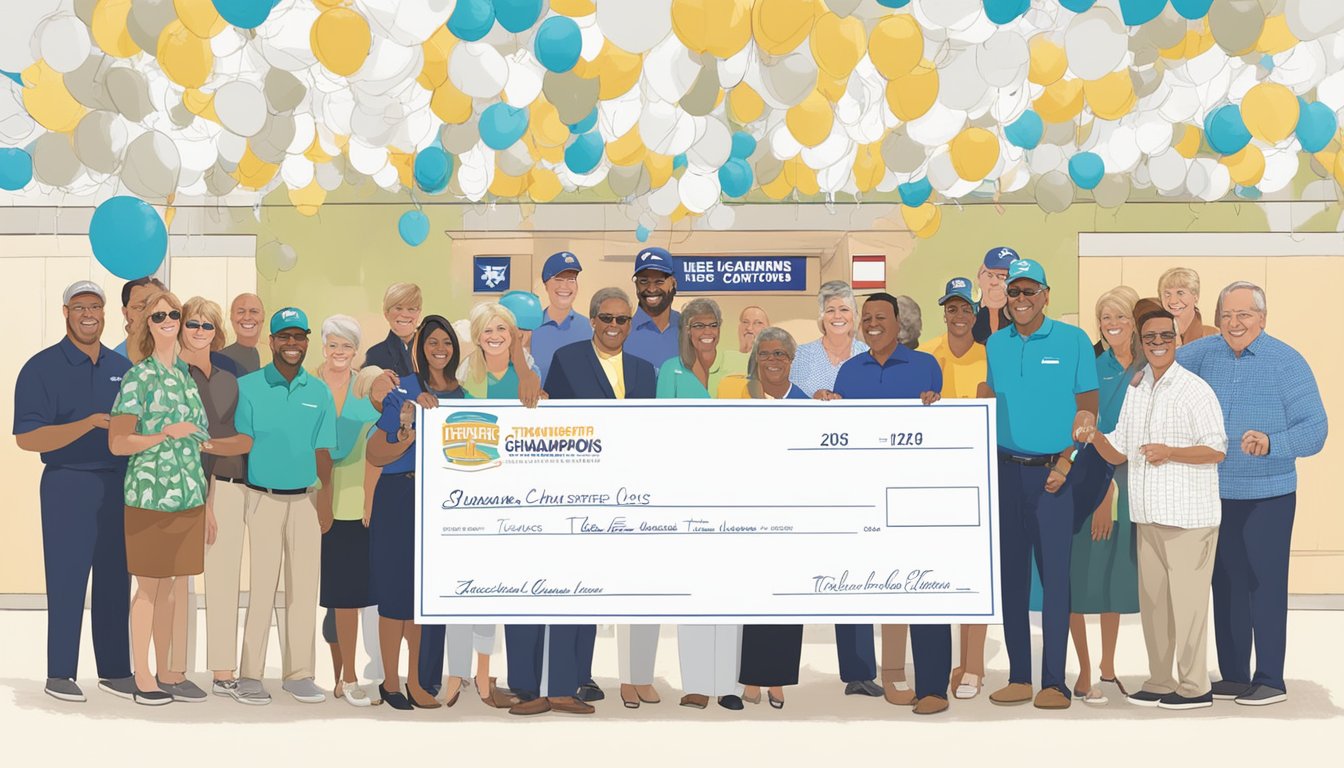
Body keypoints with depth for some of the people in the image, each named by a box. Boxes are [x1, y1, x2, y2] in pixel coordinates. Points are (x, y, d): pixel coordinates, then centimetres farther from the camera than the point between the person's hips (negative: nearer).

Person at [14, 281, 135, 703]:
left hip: (119, 485, 5)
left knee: (116, 581, 8)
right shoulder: (42, 368, -5)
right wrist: (88, 424, -22)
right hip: (68, 485, -5)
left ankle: (115, 670, 16)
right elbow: (27, 438, -13)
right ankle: (60, 674, 7)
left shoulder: (122, 367, 11)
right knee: (66, 582, -2)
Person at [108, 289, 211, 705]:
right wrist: (166, 434, -19)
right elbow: (117, 443, -10)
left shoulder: (187, 376, 11)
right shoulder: (138, 377, -6)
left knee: (170, 585, 11)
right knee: (149, 586, 0)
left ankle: (168, 673, 18)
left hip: (188, 494, 5)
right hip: (150, 494, -5)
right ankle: (143, 678, 7)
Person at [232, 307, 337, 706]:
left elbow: (322, 450, 9)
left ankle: (299, 673, 12)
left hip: (306, 499, 3)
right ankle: (249, 675, 2)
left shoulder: (319, 392, 8)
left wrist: (326, 497, 1)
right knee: (260, 586, -4)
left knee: (304, 586, 5)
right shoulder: (248, 388, -2)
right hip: (261, 498, -3)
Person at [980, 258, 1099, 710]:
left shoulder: (1073, 341, -1)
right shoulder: (994, 345, 10)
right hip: (1007, 470, 4)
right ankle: (1019, 677, 13)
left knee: (1055, 574, -5)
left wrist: (1066, 463, -11)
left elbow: (1087, 411, -1)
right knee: (1011, 573, 6)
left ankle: (1054, 681, -1)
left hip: (1054, 472, -4)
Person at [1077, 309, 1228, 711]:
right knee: (1152, 600, 11)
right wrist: (1095, 437, -4)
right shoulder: (1134, 391, 13)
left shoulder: (1194, 389, -6)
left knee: (1186, 599, -4)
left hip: (1188, 516, -7)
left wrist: (1170, 452, -21)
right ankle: (1160, 682, 20)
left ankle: (1195, 687, 4)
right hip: (1148, 515, 7)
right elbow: (1119, 454, 15)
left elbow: (1217, 449, -10)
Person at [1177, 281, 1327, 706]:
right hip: (1217, 495, 5)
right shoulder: (1204, 353, 5)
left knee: (1265, 585, -3)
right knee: (1225, 585, 10)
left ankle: (1270, 680, 5)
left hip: (1267, 497, -5)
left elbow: (1314, 429, -11)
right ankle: (1233, 675, 20)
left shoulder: (1287, 362, -7)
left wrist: (1271, 443, -27)